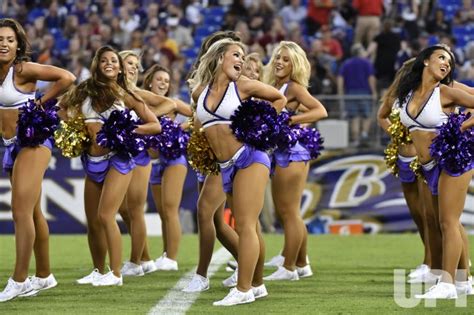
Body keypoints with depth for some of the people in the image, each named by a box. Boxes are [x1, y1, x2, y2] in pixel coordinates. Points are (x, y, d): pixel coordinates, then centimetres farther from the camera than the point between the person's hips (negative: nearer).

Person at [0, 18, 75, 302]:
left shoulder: (23, 69, -15)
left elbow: (67, 78, -22)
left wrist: (41, 102, -13)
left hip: (33, 140, -9)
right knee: (33, 213, 17)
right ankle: (44, 276, 27)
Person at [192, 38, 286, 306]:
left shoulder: (243, 86, -1)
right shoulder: (200, 92, 10)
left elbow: (280, 99, 9)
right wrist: (205, 144, 14)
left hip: (250, 157, -5)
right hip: (227, 167, 5)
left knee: (246, 226, -11)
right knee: (249, 227, 12)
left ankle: (243, 289, -14)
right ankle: (258, 285, 21)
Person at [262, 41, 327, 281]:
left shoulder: (294, 87, -8)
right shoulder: (274, 87, 14)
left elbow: (321, 111, -18)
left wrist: (289, 120, -21)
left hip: (292, 152, -9)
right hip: (280, 152, 9)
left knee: (289, 212, -4)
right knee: (285, 212, 15)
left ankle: (289, 268, 0)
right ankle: (302, 264, 24)